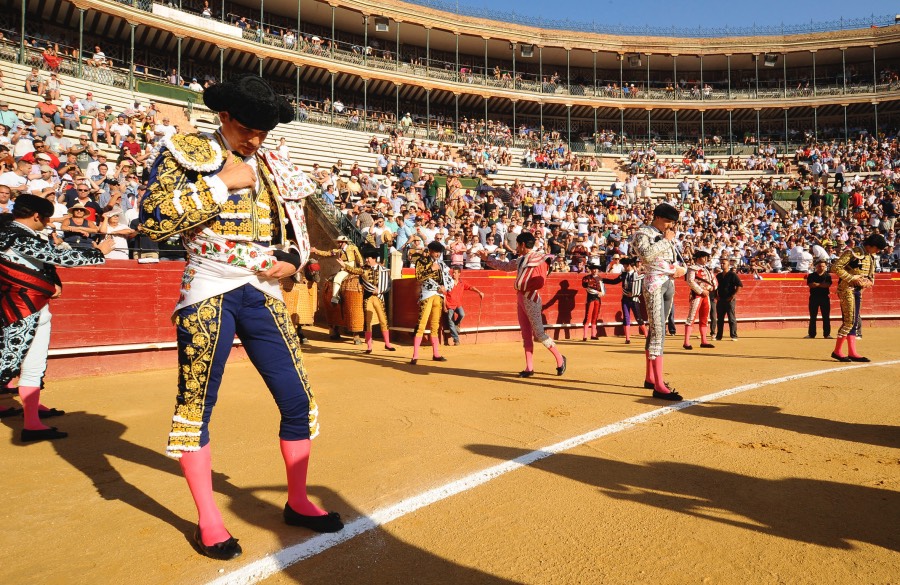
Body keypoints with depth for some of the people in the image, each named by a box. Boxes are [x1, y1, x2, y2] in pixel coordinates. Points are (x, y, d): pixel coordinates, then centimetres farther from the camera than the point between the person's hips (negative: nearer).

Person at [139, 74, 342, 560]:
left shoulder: (274, 169, 12)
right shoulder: (186, 152, 0)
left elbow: (298, 233, 20)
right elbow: (152, 219, -13)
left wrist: (291, 261, -2)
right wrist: (221, 184, -14)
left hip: (264, 296, 4)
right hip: (208, 295, -4)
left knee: (298, 402, 3)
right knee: (196, 403, 2)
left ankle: (297, 501, 22)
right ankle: (208, 520, 20)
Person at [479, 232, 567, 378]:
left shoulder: (538, 258, -8)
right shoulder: (520, 261, 17)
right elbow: (505, 266, 30)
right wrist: (487, 259, 31)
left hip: (531, 299, -8)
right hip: (520, 298, 8)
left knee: (538, 334, -8)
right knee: (526, 334, 8)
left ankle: (560, 359, 9)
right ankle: (529, 368, 12)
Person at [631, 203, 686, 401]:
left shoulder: (668, 236, 20)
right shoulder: (643, 233, -4)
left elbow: (676, 260, 26)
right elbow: (645, 254, -24)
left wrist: (681, 269, 5)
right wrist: (665, 241, -12)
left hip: (669, 285, 9)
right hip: (654, 284, -8)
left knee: (655, 330, 12)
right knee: (658, 332, -15)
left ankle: (650, 378, 21)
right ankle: (659, 386, -18)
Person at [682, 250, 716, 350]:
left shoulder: (707, 269, 19)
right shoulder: (692, 268, -4)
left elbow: (713, 280, 18)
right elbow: (690, 281, -15)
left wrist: (711, 288, -3)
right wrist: (701, 291, -17)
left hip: (706, 295, 8)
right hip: (696, 294, -8)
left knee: (704, 318, 11)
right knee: (691, 317, -11)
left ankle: (704, 341, 19)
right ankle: (686, 342, -14)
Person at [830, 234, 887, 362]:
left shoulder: (871, 258, 15)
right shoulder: (852, 252, -10)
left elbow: (871, 275, 22)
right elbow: (836, 267, -18)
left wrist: (869, 282, -1)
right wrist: (851, 278, -21)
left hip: (858, 290, 9)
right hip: (847, 289, -9)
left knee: (855, 321, 7)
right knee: (849, 320, -12)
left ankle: (852, 353, 10)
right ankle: (837, 351, -6)